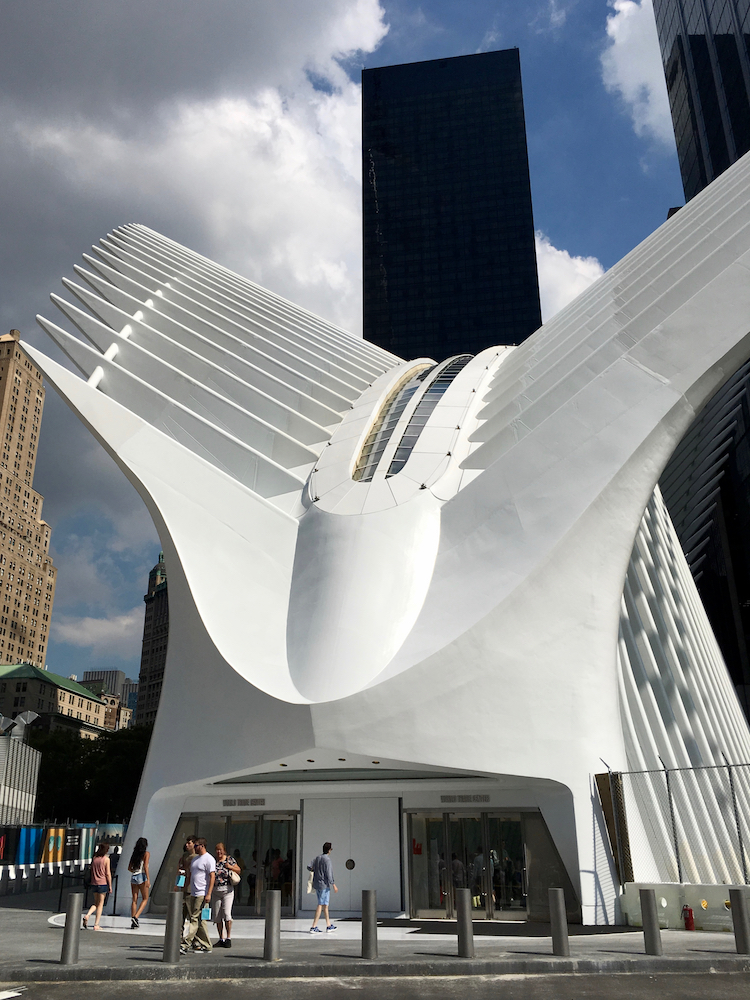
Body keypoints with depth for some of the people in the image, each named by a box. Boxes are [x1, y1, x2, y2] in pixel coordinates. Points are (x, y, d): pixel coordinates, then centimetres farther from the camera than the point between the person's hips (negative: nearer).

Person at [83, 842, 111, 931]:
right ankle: (96, 925, 4)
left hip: (94, 883, 5)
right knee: (100, 904, 3)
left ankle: (87, 915, -7)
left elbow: (92, 871, 11)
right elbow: (108, 874, -8)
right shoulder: (106, 859, -8)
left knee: (96, 903, 17)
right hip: (103, 883, -5)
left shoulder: (94, 858, 6)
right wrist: (110, 886, -2)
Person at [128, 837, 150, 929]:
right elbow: (145, 866, -13)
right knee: (145, 899, 7)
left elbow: (129, 868, 14)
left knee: (134, 900, 7)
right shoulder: (146, 853, -3)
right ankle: (135, 917, -11)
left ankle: (133, 922, 6)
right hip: (142, 876, -5)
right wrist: (148, 879, -15)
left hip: (133, 877, 5)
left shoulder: (134, 854, 12)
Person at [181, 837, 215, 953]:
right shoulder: (195, 859, 18)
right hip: (193, 894, 9)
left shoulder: (209, 859, -10)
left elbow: (212, 876, -15)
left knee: (195, 919, -10)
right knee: (199, 920, 10)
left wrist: (208, 894, -21)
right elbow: (191, 875, 24)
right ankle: (206, 945, 16)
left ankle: (186, 944, -11)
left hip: (202, 894, -9)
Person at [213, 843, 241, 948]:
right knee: (217, 916, 4)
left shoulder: (229, 859, 1)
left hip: (227, 890, -4)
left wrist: (230, 867, -9)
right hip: (216, 891, 4)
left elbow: (239, 870, 7)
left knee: (226, 913, -15)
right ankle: (221, 939, 14)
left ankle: (228, 938, -7)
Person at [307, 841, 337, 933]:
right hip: (324, 885, -9)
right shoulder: (327, 859, -15)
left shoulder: (318, 858, 8)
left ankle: (329, 925, 23)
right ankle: (314, 927, -7)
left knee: (325, 905, 16)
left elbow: (309, 867, 10)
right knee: (321, 905, -6)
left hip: (317, 884, 9)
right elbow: (328, 874, -17)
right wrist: (334, 885, -11)